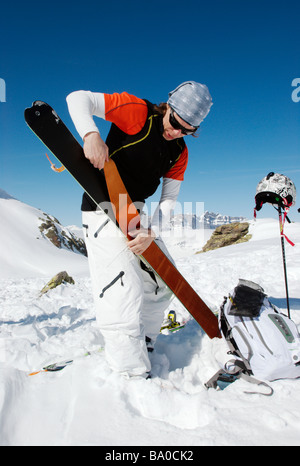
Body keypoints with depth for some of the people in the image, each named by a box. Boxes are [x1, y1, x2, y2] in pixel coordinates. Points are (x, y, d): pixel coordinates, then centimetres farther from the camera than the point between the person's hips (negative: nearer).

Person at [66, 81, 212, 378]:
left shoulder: (180, 152, 7)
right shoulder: (137, 111, -11)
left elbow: (169, 198, 2)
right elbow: (78, 99, -13)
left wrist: (151, 232, -14)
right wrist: (91, 134, -33)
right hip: (104, 210, -7)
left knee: (163, 282, 12)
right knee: (124, 293, -16)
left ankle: (142, 344, 31)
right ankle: (135, 375, -2)